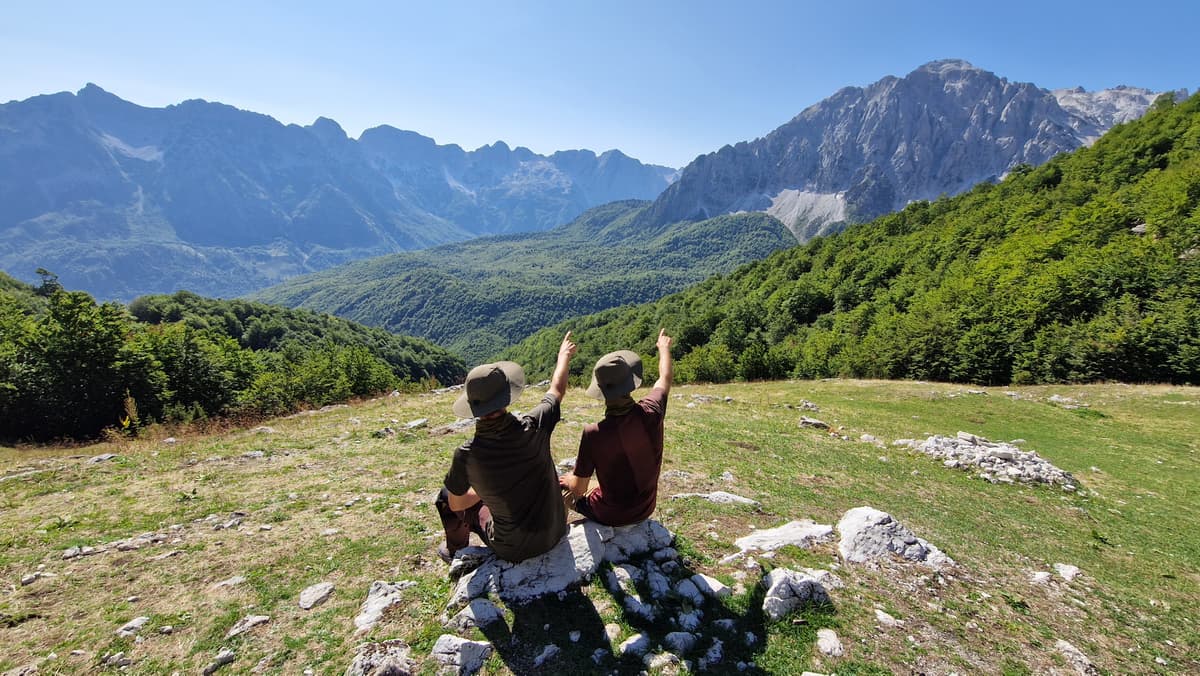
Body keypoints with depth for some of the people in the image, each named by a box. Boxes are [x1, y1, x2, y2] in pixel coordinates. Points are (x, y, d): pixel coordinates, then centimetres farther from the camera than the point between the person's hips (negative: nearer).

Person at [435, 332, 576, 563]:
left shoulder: (465, 455, -25)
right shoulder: (532, 427, -22)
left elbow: (456, 504, -5)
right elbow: (557, 390, 0)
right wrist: (564, 355, 18)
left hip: (513, 550, -2)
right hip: (556, 533, 3)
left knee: (447, 496, 16)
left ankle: (454, 551, 42)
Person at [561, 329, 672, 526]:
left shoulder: (593, 434, -31)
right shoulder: (651, 412, -22)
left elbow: (578, 489, -18)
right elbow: (665, 378, 2)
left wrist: (569, 479, 6)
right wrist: (664, 347, 20)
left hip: (610, 516, -4)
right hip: (645, 509, 4)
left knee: (561, 486, 20)